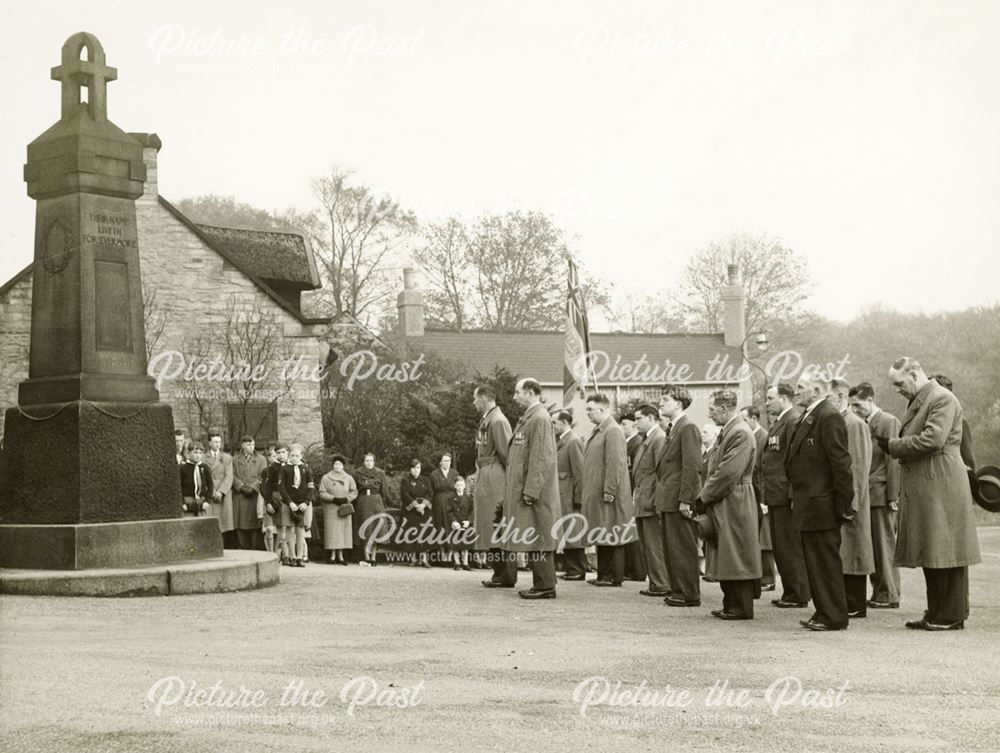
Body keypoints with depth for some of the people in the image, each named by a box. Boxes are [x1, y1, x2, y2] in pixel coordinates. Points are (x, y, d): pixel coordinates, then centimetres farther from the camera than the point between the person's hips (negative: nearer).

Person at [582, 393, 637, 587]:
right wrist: (589, 492, 18)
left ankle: (615, 577, 1)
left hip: (608, 494, -10)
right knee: (602, 534, 12)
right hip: (596, 494, 10)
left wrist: (609, 491, -22)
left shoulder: (613, 431, -14)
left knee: (612, 535, -4)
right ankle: (604, 575, 17)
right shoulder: (598, 431, 17)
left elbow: (616, 464, -20)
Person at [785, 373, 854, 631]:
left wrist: (844, 505, -18)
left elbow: (840, 463, -18)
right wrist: (796, 497, 16)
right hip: (808, 505, 10)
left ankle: (834, 617, 4)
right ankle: (823, 613, 23)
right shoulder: (807, 417, 15)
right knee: (814, 562, 14)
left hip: (822, 504, -10)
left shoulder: (829, 417, -15)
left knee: (826, 561, -3)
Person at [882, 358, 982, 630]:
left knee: (945, 551, -4)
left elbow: (932, 440, -22)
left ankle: (952, 616, 2)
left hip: (941, 488, -10)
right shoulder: (917, 402, 18)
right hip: (921, 490, 10)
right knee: (930, 553, 12)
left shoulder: (943, 399, -12)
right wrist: (892, 445, 4)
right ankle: (936, 614, 17)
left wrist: (893, 446, -14)